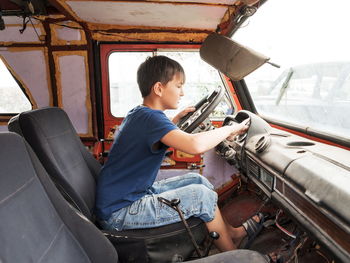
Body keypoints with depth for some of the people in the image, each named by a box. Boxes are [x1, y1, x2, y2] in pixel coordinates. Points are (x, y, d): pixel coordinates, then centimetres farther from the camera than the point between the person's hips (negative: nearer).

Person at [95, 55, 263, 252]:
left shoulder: (138, 114, 7)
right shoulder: (150, 117, -24)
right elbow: (195, 145, -40)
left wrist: (177, 119, 20)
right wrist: (231, 129, -22)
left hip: (133, 195, 10)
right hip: (118, 213, -10)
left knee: (197, 180, 9)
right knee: (202, 194, -14)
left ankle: (230, 231, 25)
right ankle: (232, 253, 10)